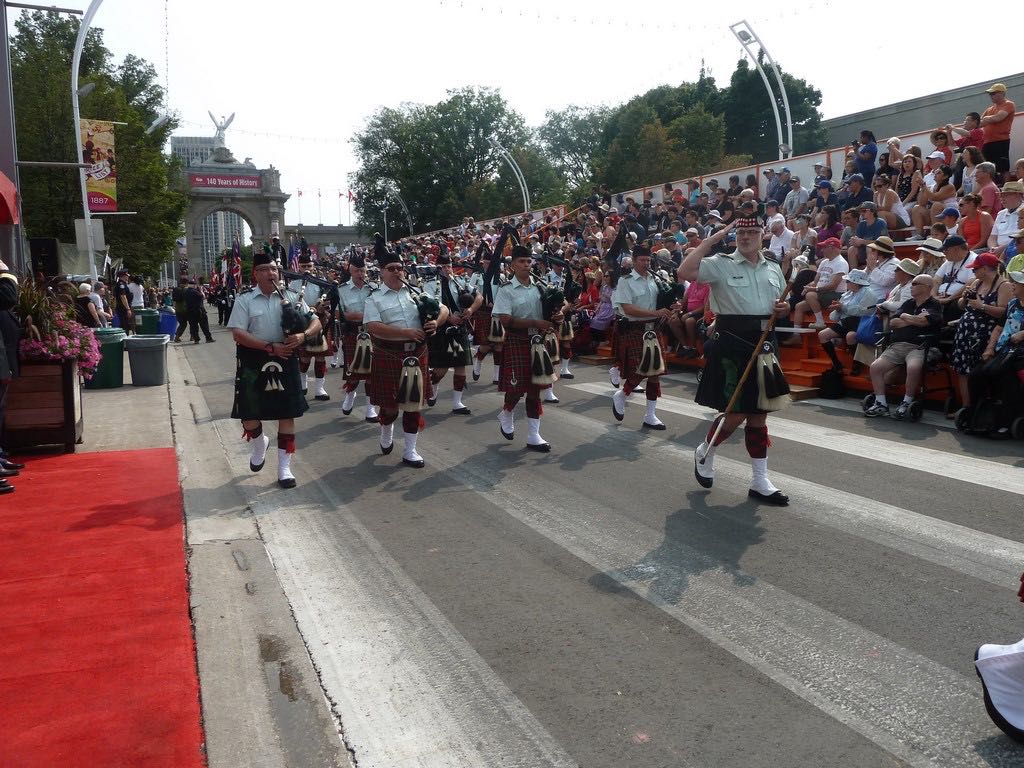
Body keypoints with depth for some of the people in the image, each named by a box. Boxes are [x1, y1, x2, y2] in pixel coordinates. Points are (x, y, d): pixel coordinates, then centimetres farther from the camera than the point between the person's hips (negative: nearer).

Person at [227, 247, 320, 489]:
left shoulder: (291, 298, 4)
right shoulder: (244, 300, -2)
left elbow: (316, 322, 3)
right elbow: (238, 334, -12)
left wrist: (302, 335, -20)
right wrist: (271, 347, -21)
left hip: (284, 362, 2)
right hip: (253, 364, -1)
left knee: (287, 414, 2)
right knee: (248, 414, 2)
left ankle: (284, 467, 12)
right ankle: (260, 444, 37)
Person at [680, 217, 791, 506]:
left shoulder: (773, 269, 14)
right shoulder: (721, 264, -4)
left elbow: (781, 305, 25)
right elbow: (685, 272, -21)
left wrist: (784, 308, 0)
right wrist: (712, 239, -16)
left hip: (763, 346, 6)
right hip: (732, 344, -5)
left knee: (758, 415, 9)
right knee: (736, 413, -7)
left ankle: (760, 481, 16)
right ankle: (704, 452, 23)